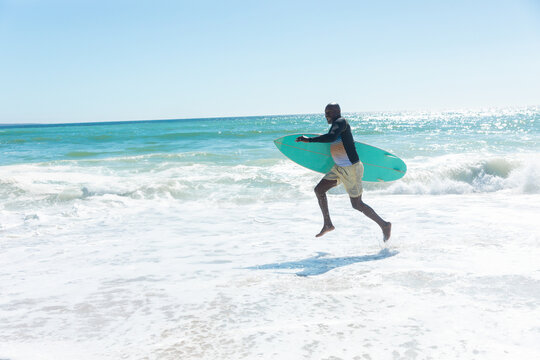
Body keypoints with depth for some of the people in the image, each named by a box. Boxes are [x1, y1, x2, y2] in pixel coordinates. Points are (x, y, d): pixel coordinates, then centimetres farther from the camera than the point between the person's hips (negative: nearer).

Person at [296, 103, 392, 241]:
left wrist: (309, 139, -33)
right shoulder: (336, 125, 12)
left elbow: (331, 137, -35)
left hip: (351, 168, -10)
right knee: (319, 190, 5)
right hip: (339, 168, 10)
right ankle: (328, 224, 15)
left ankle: (384, 225, 14)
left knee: (357, 204, -2)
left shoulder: (340, 122, -17)